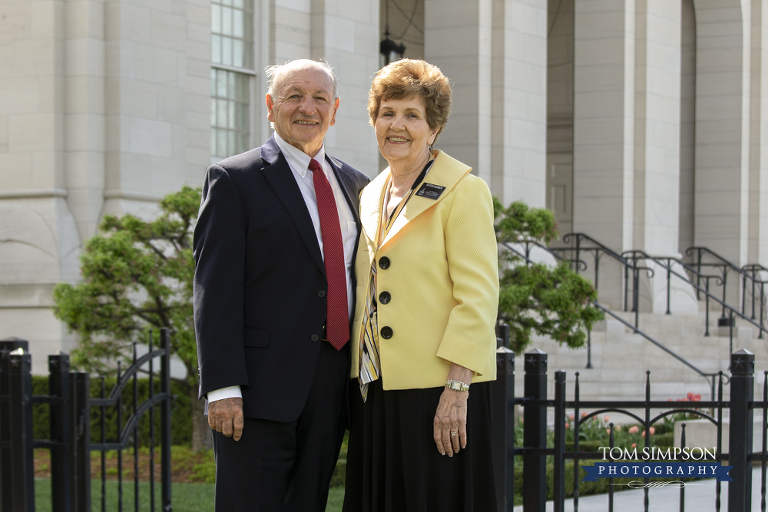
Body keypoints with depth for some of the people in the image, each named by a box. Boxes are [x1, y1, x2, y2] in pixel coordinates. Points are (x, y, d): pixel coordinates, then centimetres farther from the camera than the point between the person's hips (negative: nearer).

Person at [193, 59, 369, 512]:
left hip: (332, 387, 5)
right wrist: (223, 387, -16)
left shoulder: (355, 185, 17)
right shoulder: (233, 180, 0)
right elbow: (215, 291, -7)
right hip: (260, 389, -5)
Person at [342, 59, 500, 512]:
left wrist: (457, 389, -18)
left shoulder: (464, 191, -6)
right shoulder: (371, 196, 16)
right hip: (376, 390, 7)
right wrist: (359, 381, 15)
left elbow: (478, 297, -12)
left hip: (437, 391, -7)